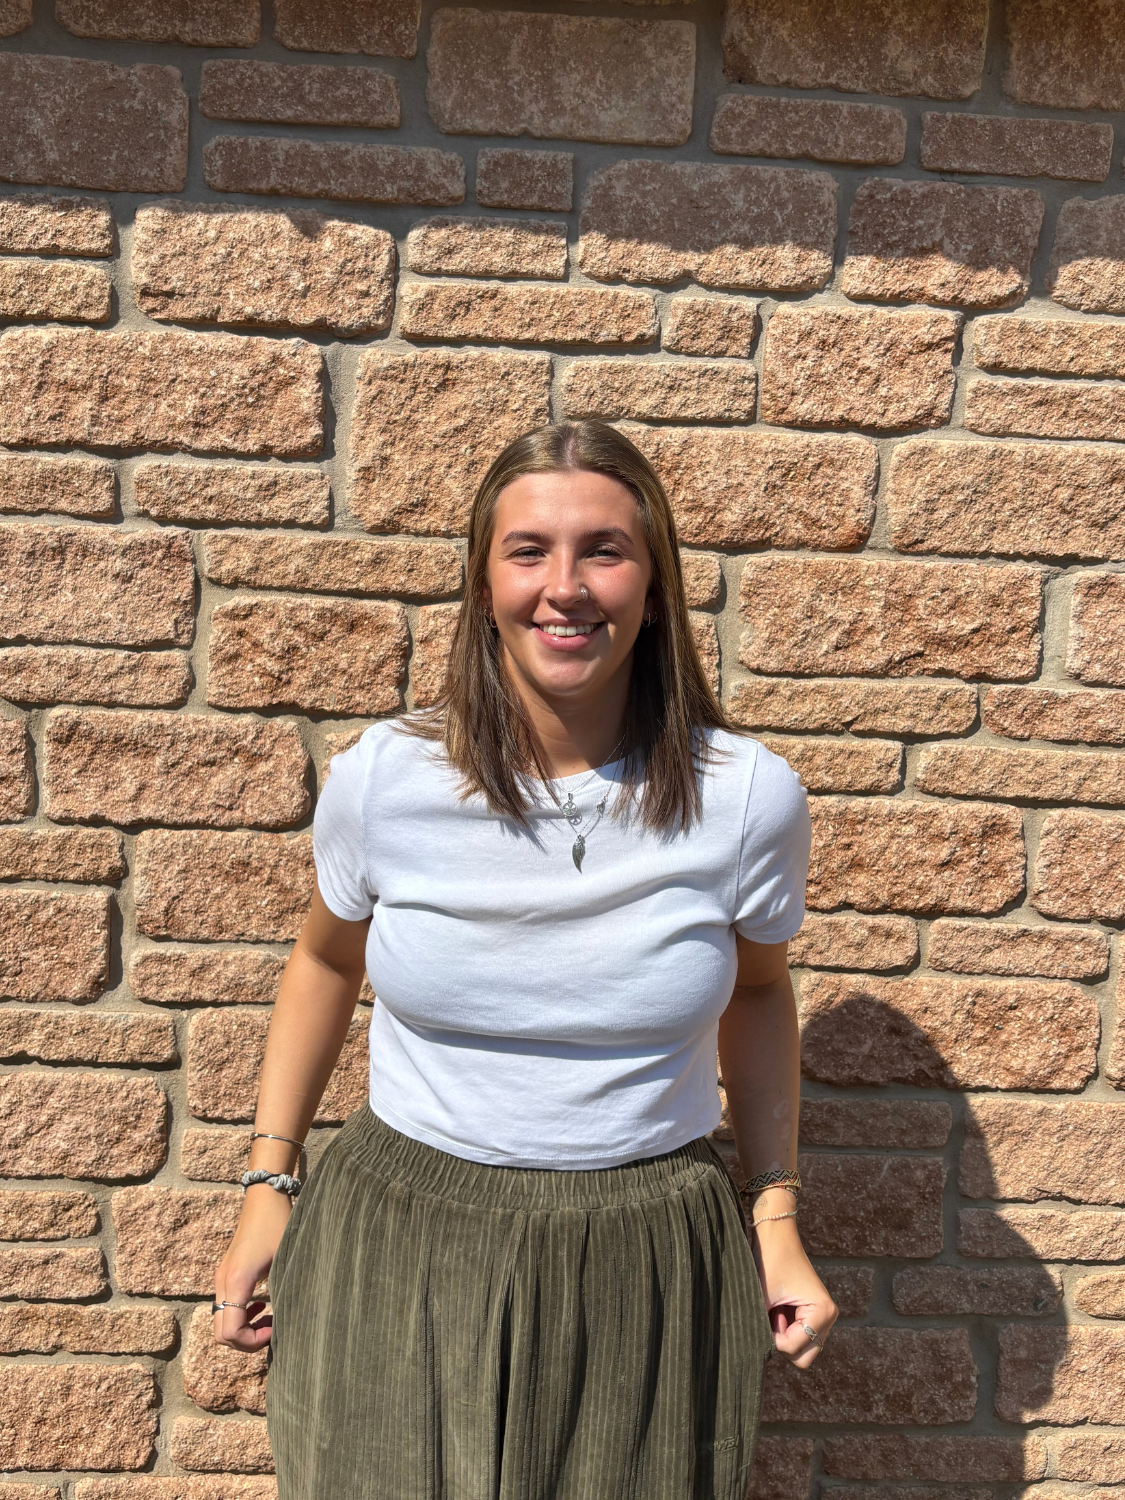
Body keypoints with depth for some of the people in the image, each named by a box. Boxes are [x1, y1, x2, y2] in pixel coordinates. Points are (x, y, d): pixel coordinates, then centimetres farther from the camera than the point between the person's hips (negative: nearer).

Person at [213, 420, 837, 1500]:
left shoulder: (749, 797, -12)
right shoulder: (381, 779, -12)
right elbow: (324, 963, 6)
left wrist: (775, 1214, 3)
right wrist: (268, 1179, 6)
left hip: (645, 1271, 0)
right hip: (404, 1249, 1)